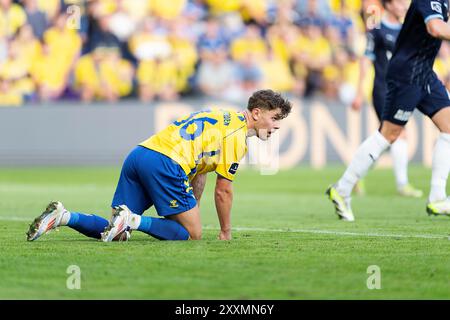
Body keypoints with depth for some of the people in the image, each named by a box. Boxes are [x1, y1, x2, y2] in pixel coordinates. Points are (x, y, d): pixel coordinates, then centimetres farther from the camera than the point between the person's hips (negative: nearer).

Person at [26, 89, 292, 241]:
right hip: (165, 164, -9)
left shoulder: (222, 118, 28)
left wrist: (191, 214, 33)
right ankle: (132, 220, -20)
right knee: (192, 234, -2)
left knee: (117, 233, 7)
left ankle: (63, 216, -10)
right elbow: (223, 191, 0)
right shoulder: (237, 134, -1)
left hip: (138, 155, 9)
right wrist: (226, 232, 12)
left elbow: (198, 175, 32)